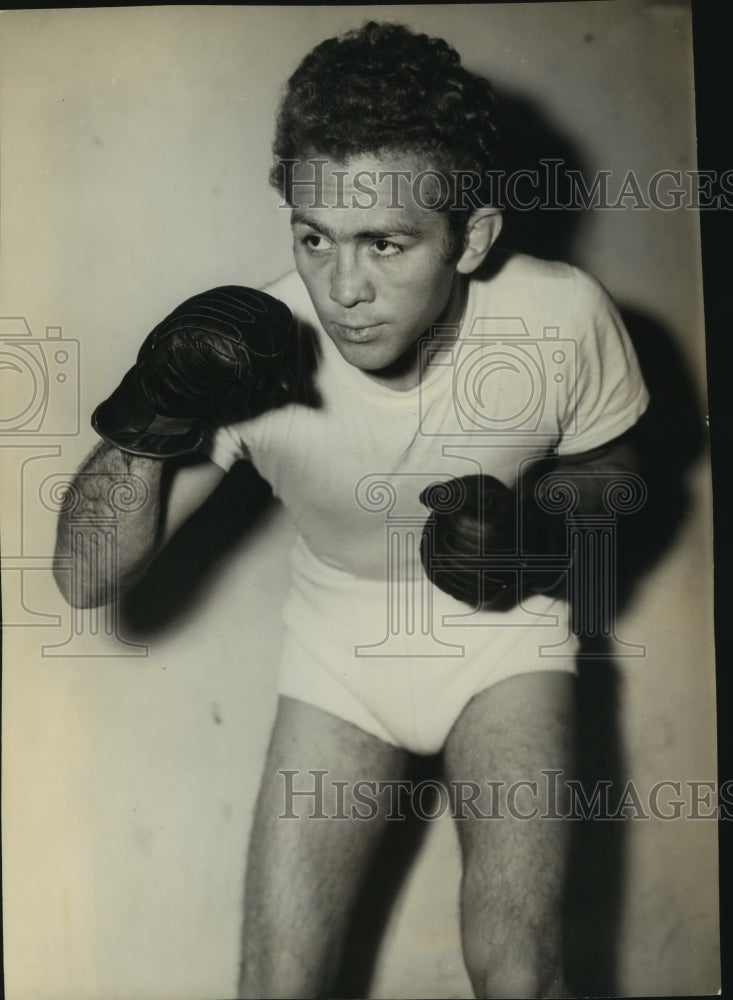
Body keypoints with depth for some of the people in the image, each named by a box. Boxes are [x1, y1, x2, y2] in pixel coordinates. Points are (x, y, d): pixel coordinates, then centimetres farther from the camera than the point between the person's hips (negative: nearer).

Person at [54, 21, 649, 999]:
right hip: (340, 643, 1)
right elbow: (88, 578, -19)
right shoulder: (249, 349, -22)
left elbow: (608, 464, 1)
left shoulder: (564, 316, -22)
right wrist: (155, 411, -36)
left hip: (503, 630, 0)